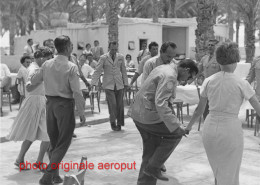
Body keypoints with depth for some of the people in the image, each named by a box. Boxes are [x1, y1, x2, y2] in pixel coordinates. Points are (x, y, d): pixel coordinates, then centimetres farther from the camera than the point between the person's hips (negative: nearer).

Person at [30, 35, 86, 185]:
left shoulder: (47, 64, 1)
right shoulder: (71, 67, -15)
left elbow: (34, 81, 13)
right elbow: (76, 92, -17)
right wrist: (81, 112, -10)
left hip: (50, 102, 6)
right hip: (65, 105, -6)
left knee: (54, 140, 19)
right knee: (63, 142, 4)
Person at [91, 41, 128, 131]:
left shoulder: (120, 57, 8)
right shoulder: (103, 58, -1)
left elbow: (124, 71, 13)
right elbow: (97, 71, -3)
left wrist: (126, 83, 11)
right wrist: (93, 83, -13)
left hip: (119, 84, 3)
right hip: (108, 85, -3)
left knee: (120, 104, 2)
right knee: (112, 104, -10)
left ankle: (119, 123, 16)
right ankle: (113, 122, 8)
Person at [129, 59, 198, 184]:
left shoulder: (164, 68, 13)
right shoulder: (170, 76, -18)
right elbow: (161, 104, -29)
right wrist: (175, 126, -29)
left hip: (138, 113, 10)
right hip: (148, 116, -10)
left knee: (150, 151, 16)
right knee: (176, 133, 3)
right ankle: (153, 167, 7)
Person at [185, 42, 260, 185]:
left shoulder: (208, 81, -1)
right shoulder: (241, 84, -10)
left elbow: (200, 109, 7)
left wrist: (189, 126, 23)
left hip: (210, 129, 4)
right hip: (230, 131, -4)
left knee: (218, 172, 26)